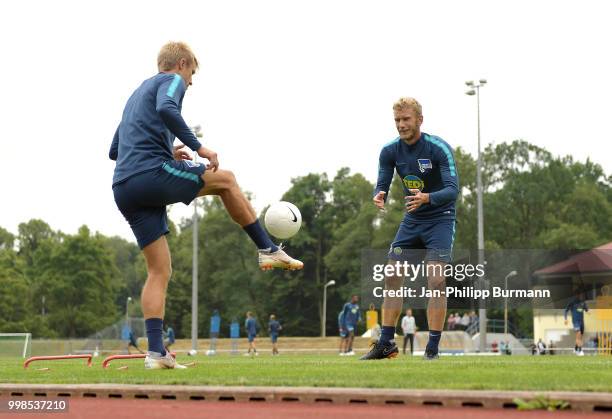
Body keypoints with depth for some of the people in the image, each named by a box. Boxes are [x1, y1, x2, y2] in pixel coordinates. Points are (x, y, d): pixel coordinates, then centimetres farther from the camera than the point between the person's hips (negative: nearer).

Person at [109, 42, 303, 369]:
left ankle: (155, 352, -1)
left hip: (124, 190, 8)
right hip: (154, 174, -8)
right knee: (225, 180, 14)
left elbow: (114, 151, 32)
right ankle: (267, 250, 15)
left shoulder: (136, 95, 32)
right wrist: (198, 147, -15)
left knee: (159, 272, 8)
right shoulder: (172, 81, 6)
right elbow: (166, 110, -19)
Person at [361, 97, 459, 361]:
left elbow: (453, 189, -25)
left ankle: (433, 348, -8)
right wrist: (379, 196, -30)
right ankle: (386, 344, 11)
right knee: (392, 278, 1)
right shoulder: (390, 151, -4)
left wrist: (426, 198, -45)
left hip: (440, 219, -5)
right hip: (411, 220, 5)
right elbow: (382, 185, -5)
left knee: (436, 281, -16)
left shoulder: (439, 148, -19)